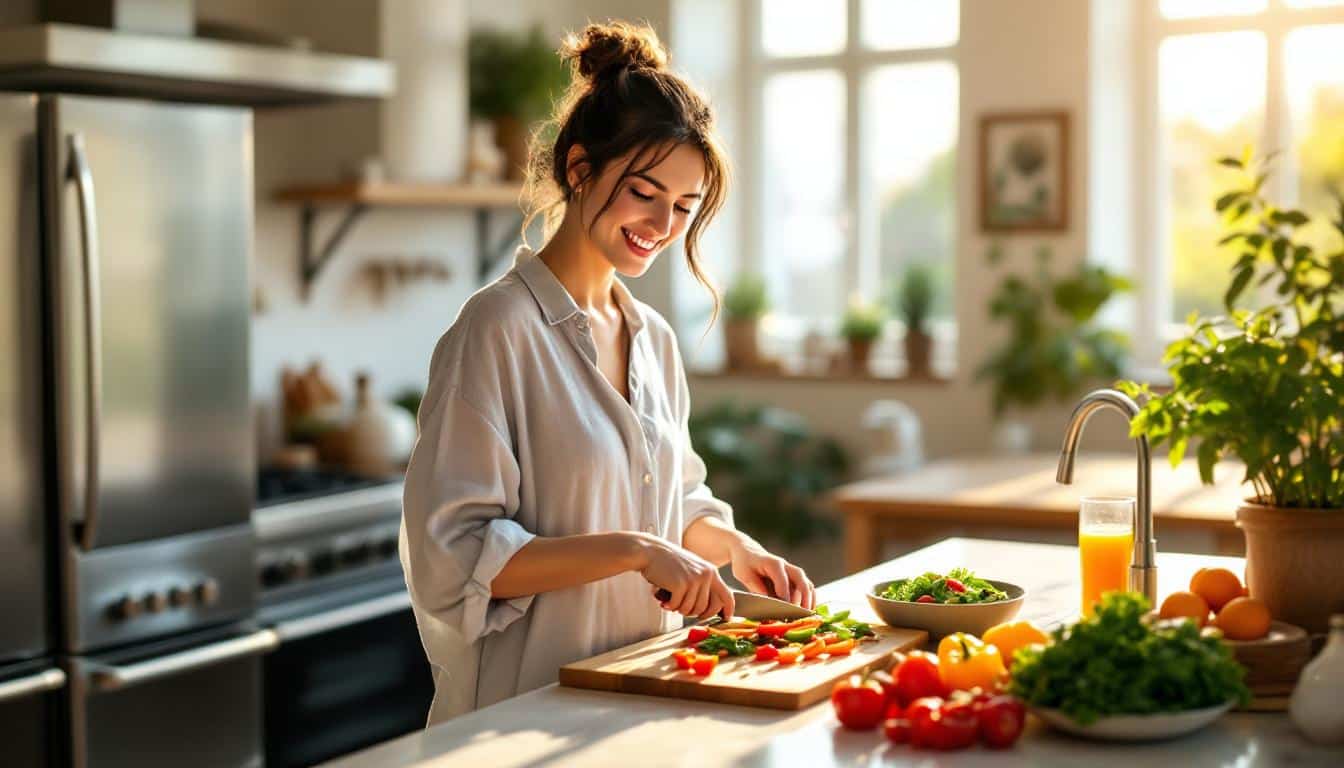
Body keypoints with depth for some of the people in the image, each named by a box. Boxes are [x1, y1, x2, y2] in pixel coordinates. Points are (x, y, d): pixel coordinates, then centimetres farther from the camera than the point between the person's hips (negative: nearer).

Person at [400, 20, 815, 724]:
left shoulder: (655, 338, 8)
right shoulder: (498, 328, -14)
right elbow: (458, 553, -19)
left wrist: (737, 548, 2)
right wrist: (634, 552, -24)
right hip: (528, 711, -6)